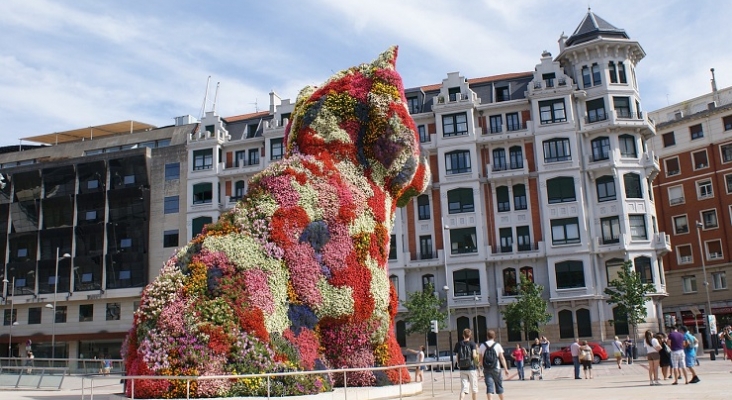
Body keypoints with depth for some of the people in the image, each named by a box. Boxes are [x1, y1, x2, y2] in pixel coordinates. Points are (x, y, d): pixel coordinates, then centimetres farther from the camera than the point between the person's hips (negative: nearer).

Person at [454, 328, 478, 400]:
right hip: (471, 368, -3)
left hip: (462, 369, 3)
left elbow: (457, 356, 4)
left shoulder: (458, 344, 3)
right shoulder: (472, 343, -6)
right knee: (474, 388, 11)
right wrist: (477, 355, 6)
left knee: (463, 388, 1)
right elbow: (474, 355, -16)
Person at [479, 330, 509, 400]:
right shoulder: (497, 345, -2)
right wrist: (506, 369, -4)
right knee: (499, 386, 15)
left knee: (489, 386, -4)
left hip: (486, 369, 1)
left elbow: (481, 359, 6)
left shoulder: (482, 345, 4)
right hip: (496, 368, -1)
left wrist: (480, 363, 25)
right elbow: (502, 358, -5)